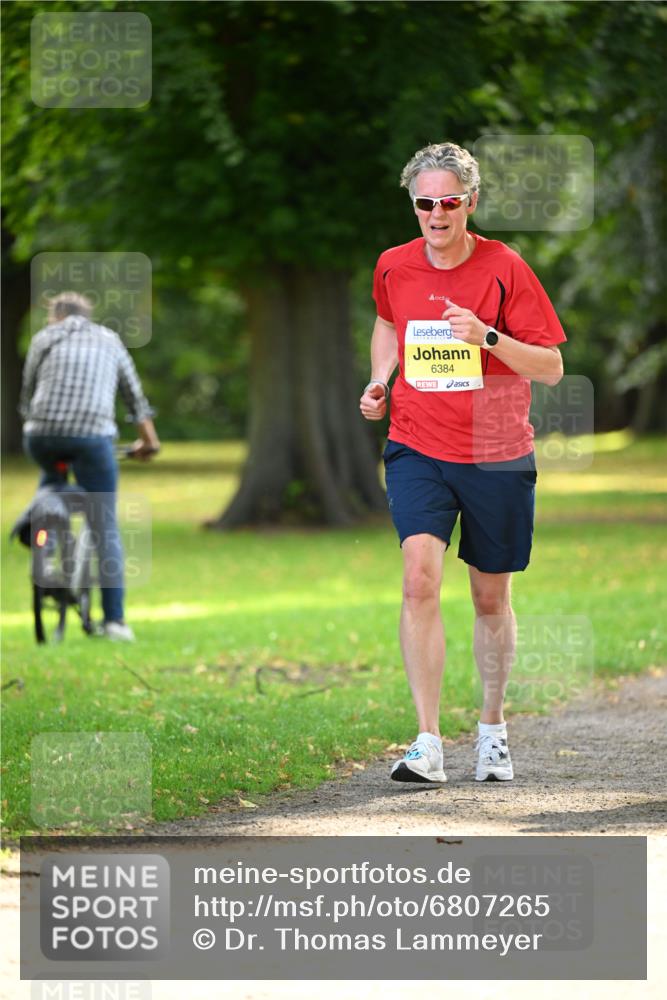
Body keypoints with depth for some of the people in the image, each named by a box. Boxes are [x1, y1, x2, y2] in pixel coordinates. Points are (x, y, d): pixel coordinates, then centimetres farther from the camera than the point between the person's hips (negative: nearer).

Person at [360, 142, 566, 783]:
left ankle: (492, 729, 32)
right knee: (420, 575, -20)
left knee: (491, 597, 10)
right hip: (417, 448, 1)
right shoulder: (394, 268, 2)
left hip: (497, 455, -1)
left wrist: (488, 337, -22)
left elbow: (551, 368, -7)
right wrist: (379, 381, 10)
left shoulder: (504, 269, -7)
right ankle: (427, 744, -22)